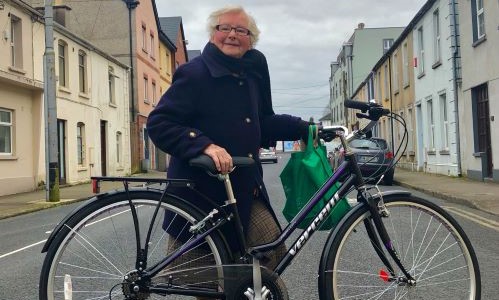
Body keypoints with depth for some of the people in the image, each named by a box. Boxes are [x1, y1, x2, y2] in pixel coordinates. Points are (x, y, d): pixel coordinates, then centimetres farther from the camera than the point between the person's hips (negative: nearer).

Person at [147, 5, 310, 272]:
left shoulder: (252, 74, 8)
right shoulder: (194, 74, -12)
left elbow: (264, 123, 18)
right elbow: (158, 124, -18)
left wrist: (305, 128, 8)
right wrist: (204, 145, -31)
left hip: (245, 190, 6)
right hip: (200, 192, -6)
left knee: (273, 249, -1)